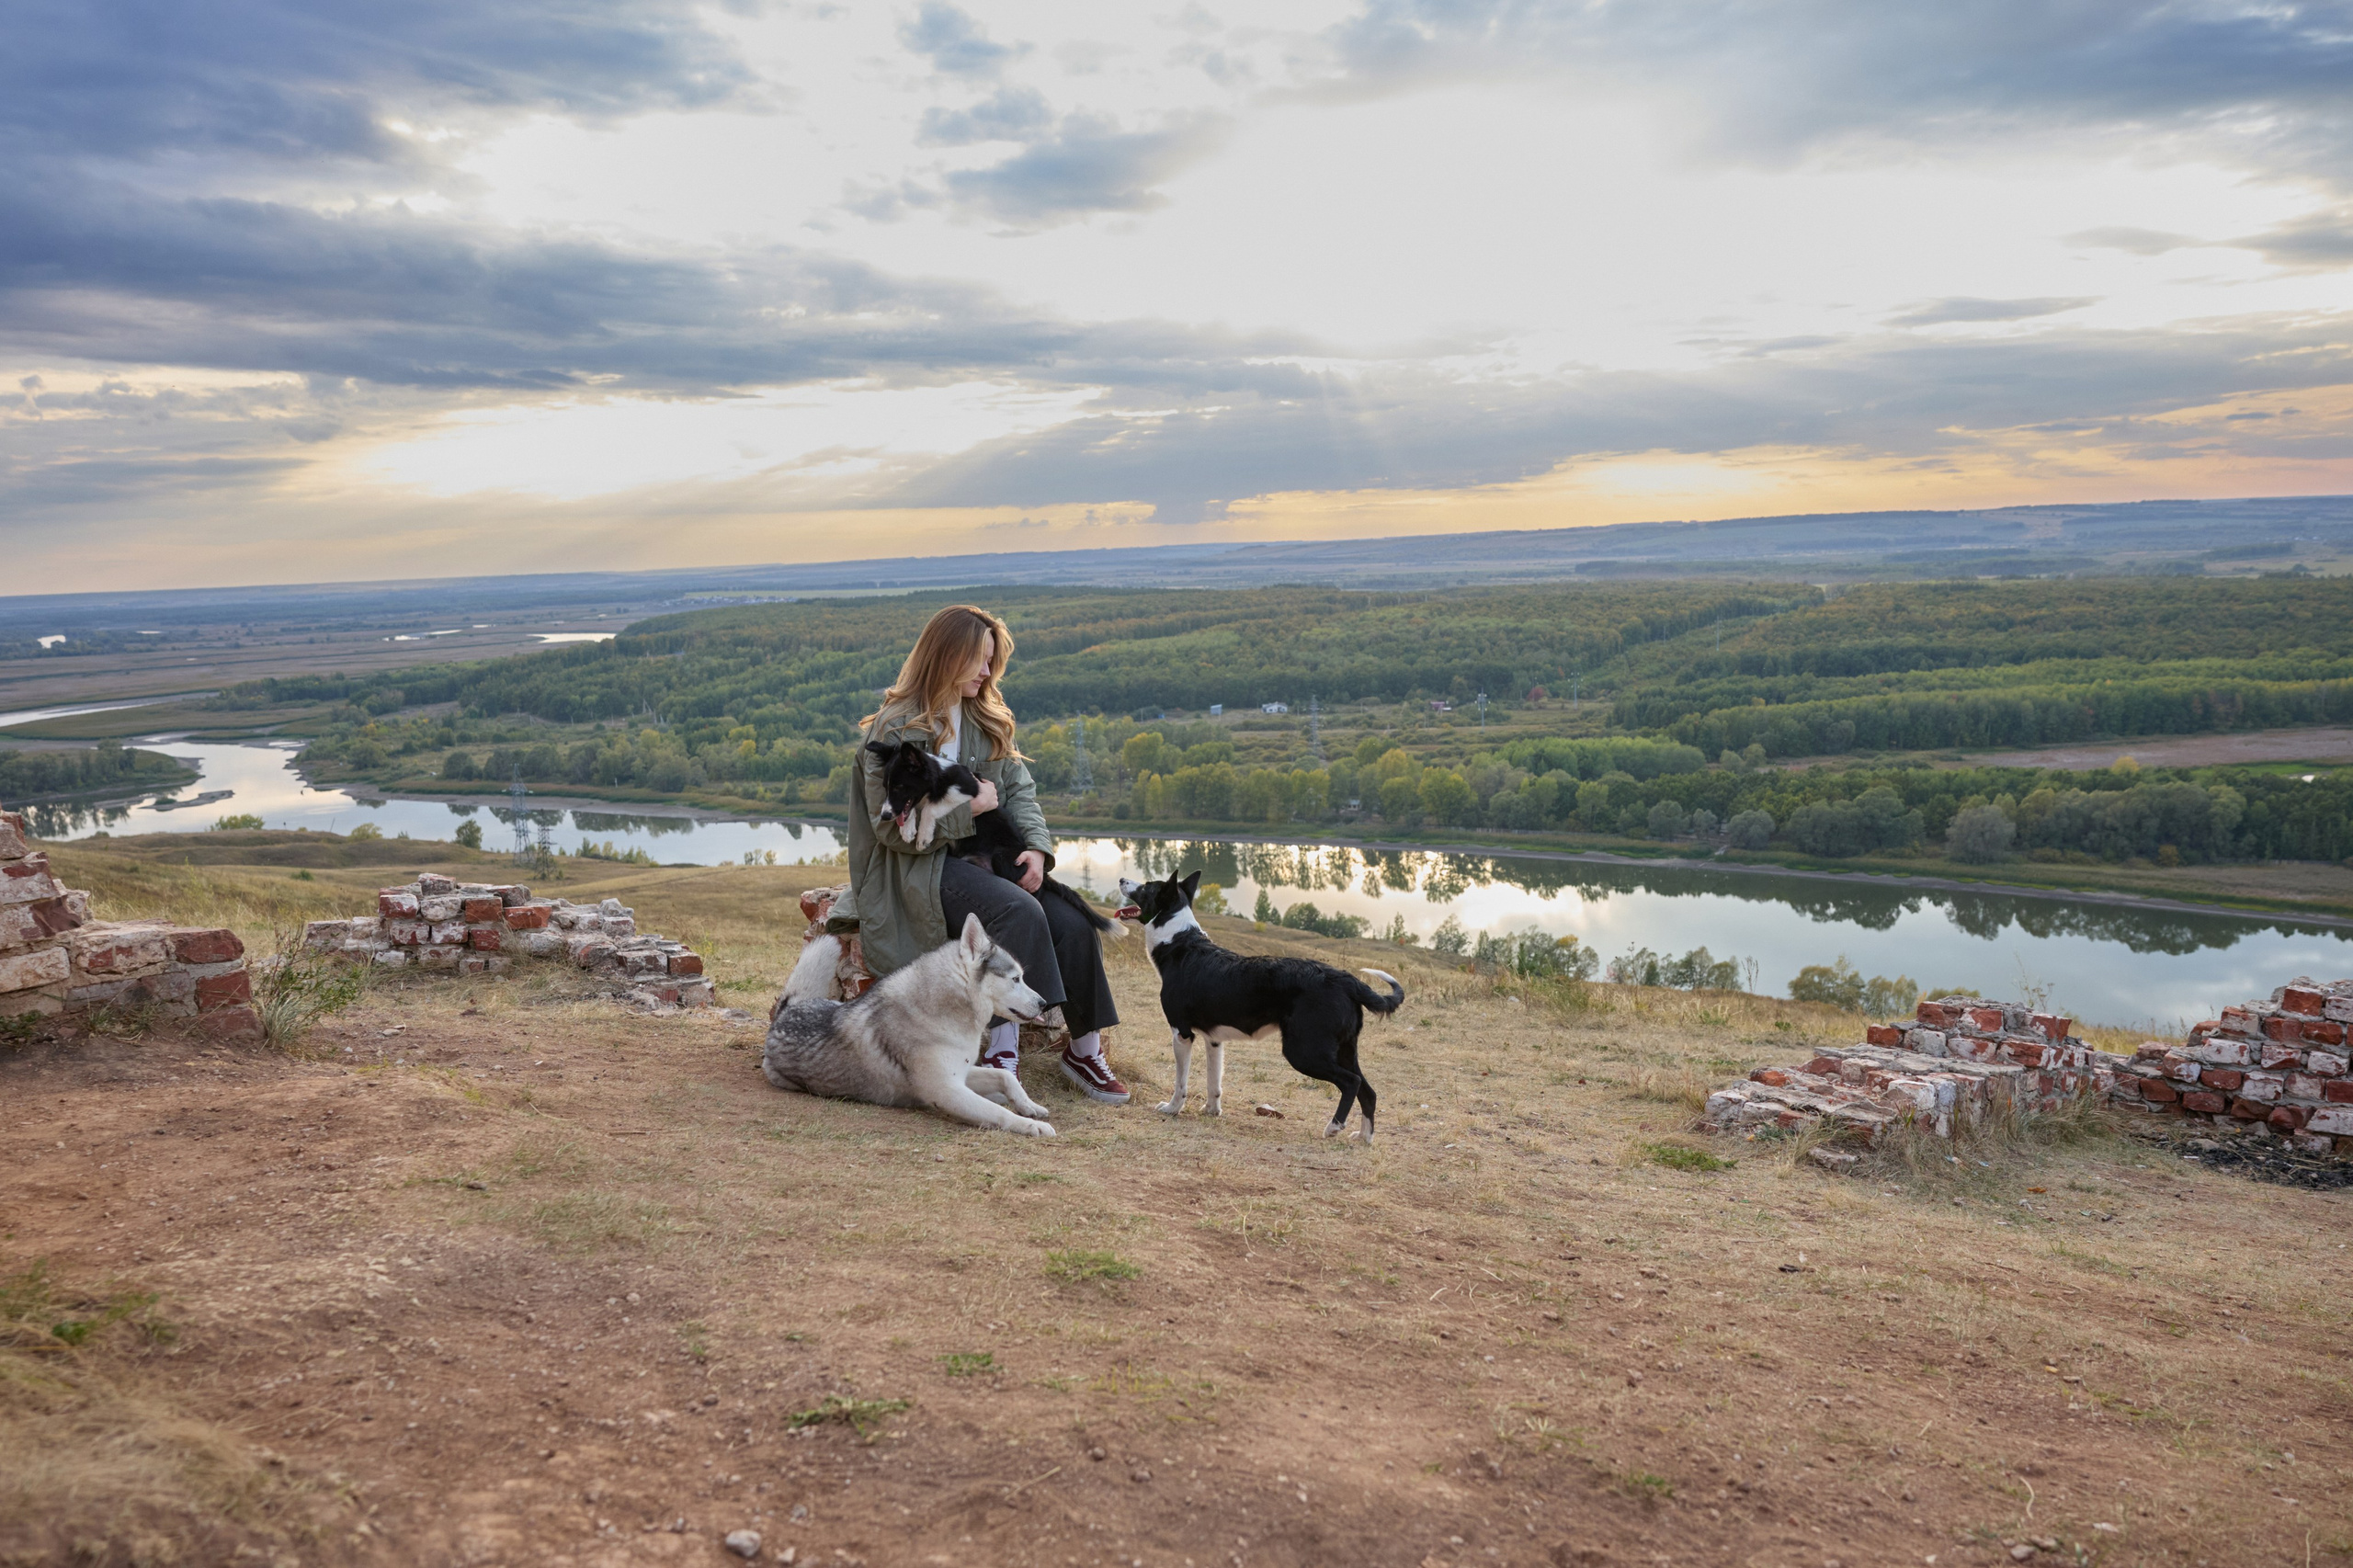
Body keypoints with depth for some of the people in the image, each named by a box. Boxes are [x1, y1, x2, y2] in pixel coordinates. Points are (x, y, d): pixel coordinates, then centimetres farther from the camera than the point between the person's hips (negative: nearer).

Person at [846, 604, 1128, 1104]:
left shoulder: (987, 720, 15)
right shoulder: (895, 728, -7)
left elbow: (1019, 787, 9)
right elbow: (891, 826, -11)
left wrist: (1036, 846, -10)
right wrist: (969, 806, -14)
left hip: (989, 857, 6)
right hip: (924, 869, -6)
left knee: (1072, 923, -18)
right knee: (1019, 912, -33)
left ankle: (1084, 1049, -5)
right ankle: (1002, 1050, -30)